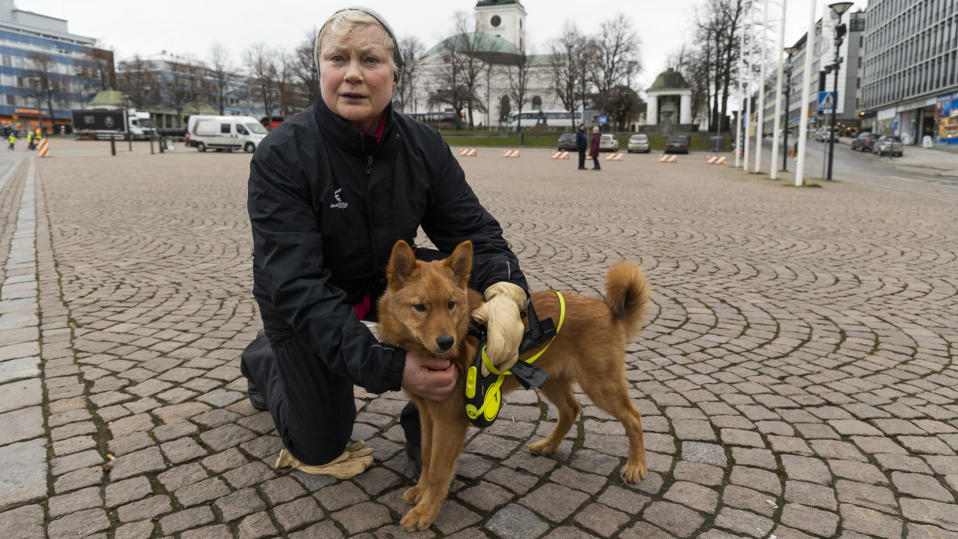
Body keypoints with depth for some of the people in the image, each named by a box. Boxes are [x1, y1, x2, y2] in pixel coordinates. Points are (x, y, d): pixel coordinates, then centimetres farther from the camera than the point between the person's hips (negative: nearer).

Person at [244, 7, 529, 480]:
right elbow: (298, 285, -34)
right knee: (321, 449, 7)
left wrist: (506, 292, -37)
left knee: (460, 286, -24)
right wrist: (387, 368, -43)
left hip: (386, 280, 4)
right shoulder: (280, 156, -28)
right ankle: (263, 358, 37)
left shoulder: (424, 147, -15)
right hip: (304, 307, -3)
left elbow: (472, 230, -14)